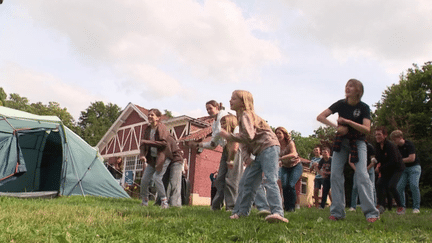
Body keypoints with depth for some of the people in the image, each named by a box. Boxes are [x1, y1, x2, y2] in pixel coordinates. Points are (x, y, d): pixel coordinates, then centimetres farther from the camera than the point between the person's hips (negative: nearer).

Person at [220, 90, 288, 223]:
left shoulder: (246, 115, -9)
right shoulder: (241, 117, 21)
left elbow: (249, 136, -25)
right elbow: (244, 142, 15)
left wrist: (229, 136, -17)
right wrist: (246, 155, -2)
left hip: (269, 148, -10)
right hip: (259, 152, 10)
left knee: (270, 180, -22)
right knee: (249, 182, 12)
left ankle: (278, 213, -31)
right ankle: (242, 212, 23)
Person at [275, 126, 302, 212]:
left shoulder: (290, 143, -21)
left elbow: (293, 154, -39)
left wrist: (280, 158, -51)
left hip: (296, 166, -4)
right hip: (285, 167, 4)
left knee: (291, 185, -21)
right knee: (284, 186, -14)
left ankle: (292, 207, -4)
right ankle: (286, 206, 4)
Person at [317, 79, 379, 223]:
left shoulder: (363, 108, -10)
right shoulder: (341, 104, -5)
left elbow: (367, 129, -21)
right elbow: (320, 117, -10)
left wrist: (347, 121, -29)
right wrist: (337, 127, -21)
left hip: (358, 142, -2)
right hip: (341, 141, 3)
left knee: (361, 175, -17)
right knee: (335, 175, -6)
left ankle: (371, 213, -12)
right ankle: (337, 212, 0)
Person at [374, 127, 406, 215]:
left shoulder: (390, 146, -23)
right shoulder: (378, 147, 1)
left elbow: (394, 161, -26)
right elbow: (378, 159, 9)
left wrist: (381, 168, -20)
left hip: (397, 168, -7)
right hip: (386, 170, 7)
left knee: (391, 186, -20)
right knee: (379, 184, -8)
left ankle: (401, 207, -4)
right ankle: (380, 206, -2)